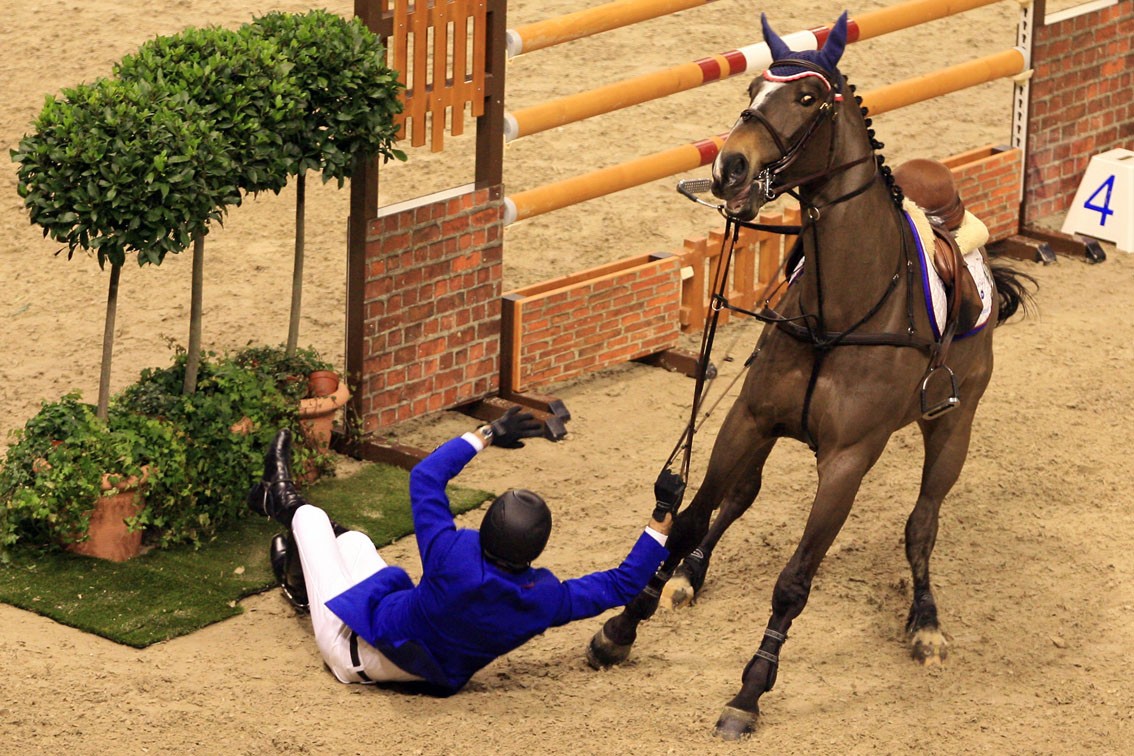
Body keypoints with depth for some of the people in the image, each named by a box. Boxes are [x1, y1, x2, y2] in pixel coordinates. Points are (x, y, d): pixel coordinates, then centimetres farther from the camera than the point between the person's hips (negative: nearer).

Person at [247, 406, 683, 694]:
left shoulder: (456, 562, -41)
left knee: (312, 518, 15)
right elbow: (623, 584, -16)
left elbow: (425, 476, -31)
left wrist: (487, 434, -22)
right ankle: (300, 584, 54)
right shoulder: (546, 601, -30)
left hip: (356, 652, -5)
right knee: (353, 540, 26)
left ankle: (283, 502, 49)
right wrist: (663, 517, -11)